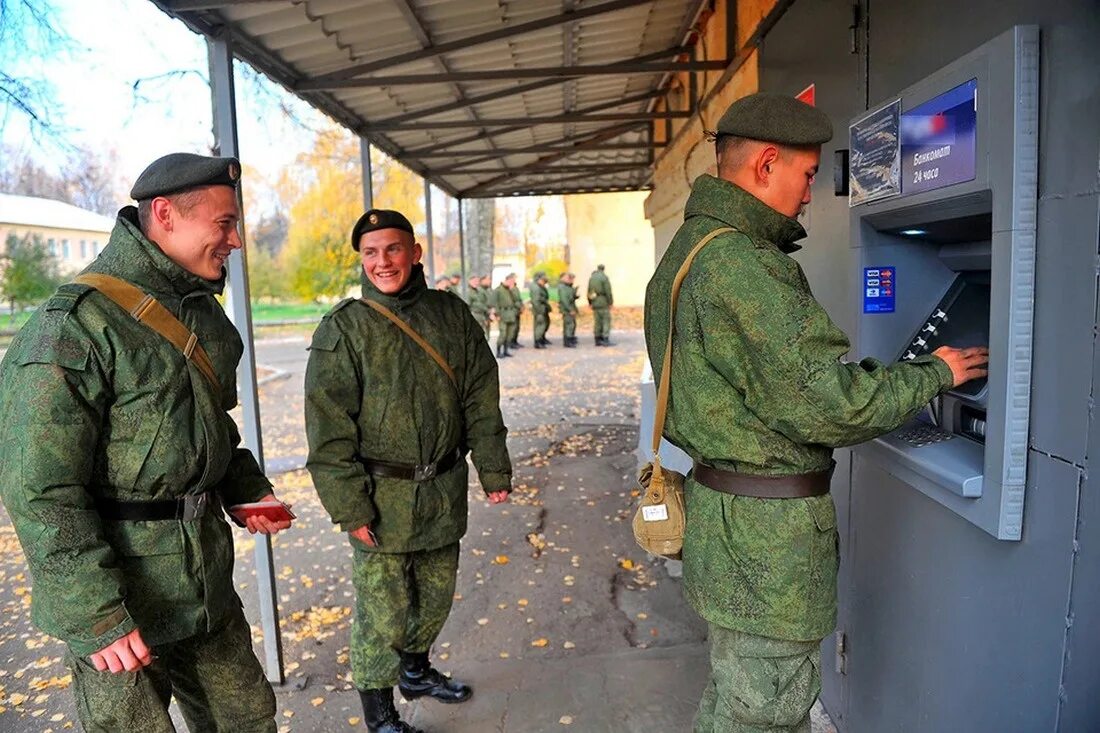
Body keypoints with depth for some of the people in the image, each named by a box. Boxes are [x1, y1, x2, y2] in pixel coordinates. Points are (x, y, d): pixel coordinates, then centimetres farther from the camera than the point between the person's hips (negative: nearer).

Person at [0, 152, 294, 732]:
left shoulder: (202, 309, 8)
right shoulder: (77, 322, -19)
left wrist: (247, 489, 8)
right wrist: (95, 617, -21)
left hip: (207, 582, 8)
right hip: (121, 598, -7)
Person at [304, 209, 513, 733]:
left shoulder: (451, 315, 4)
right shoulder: (344, 327, -7)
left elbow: (482, 399, 8)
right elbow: (329, 426, -9)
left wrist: (494, 470, 6)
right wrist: (349, 506, -13)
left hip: (443, 490, 4)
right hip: (381, 495, -4)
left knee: (436, 596, 19)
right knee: (382, 611, 3)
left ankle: (416, 671, 45)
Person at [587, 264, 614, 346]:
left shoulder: (591, 278, 10)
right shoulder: (604, 277, -9)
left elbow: (589, 292, 13)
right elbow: (608, 291, -13)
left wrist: (590, 303, 20)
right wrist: (610, 302, -7)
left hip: (595, 304, 6)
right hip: (603, 303, -6)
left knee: (597, 321, 9)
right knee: (606, 321, -4)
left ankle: (598, 340, 11)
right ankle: (606, 340, -9)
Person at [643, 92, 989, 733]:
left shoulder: (687, 249, 11)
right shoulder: (743, 266, -23)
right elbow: (830, 405, -22)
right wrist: (934, 374, -6)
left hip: (723, 504, 10)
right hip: (768, 530, -10)